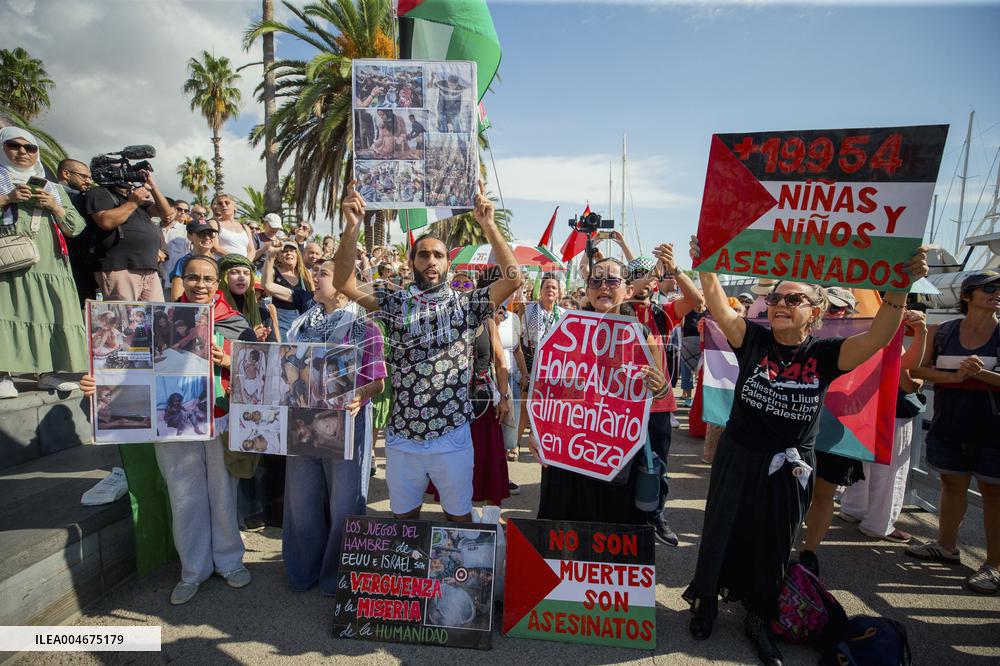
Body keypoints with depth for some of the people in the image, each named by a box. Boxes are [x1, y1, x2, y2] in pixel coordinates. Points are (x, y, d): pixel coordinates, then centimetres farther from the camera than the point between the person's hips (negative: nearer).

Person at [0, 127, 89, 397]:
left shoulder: (54, 188, 24)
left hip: (47, 263, 3)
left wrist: (54, 206, 1)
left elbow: (76, 227, 16)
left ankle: (47, 372, 0)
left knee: (49, 313, -3)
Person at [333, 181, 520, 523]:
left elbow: (512, 279, -13)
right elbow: (344, 283, -7)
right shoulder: (396, 303, 2)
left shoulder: (465, 304, -2)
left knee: (459, 515, 16)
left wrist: (488, 225, -18)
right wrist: (352, 226, -18)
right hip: (402, 436, 2)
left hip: (452, 436, -1)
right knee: (403, 518, 19)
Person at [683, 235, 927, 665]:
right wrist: (706, 269, -30)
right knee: (721, 535, 14)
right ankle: (706, 602, 38)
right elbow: (719, 308, -17)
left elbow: (878, 337, -21)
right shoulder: (753, 340, -8)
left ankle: (759, 622, 40)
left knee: (772, 547, 17)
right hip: (738, 458, 0)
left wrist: (899, 289, -34)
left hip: (789, 468, 1)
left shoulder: (825, 354, -8)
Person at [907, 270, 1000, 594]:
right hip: (949, 427, 3)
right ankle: (946, 546, 31)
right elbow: (920, 369, 0)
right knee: (951, 485, 16)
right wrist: (953, 376, -14)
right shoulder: (941, 332, 1)